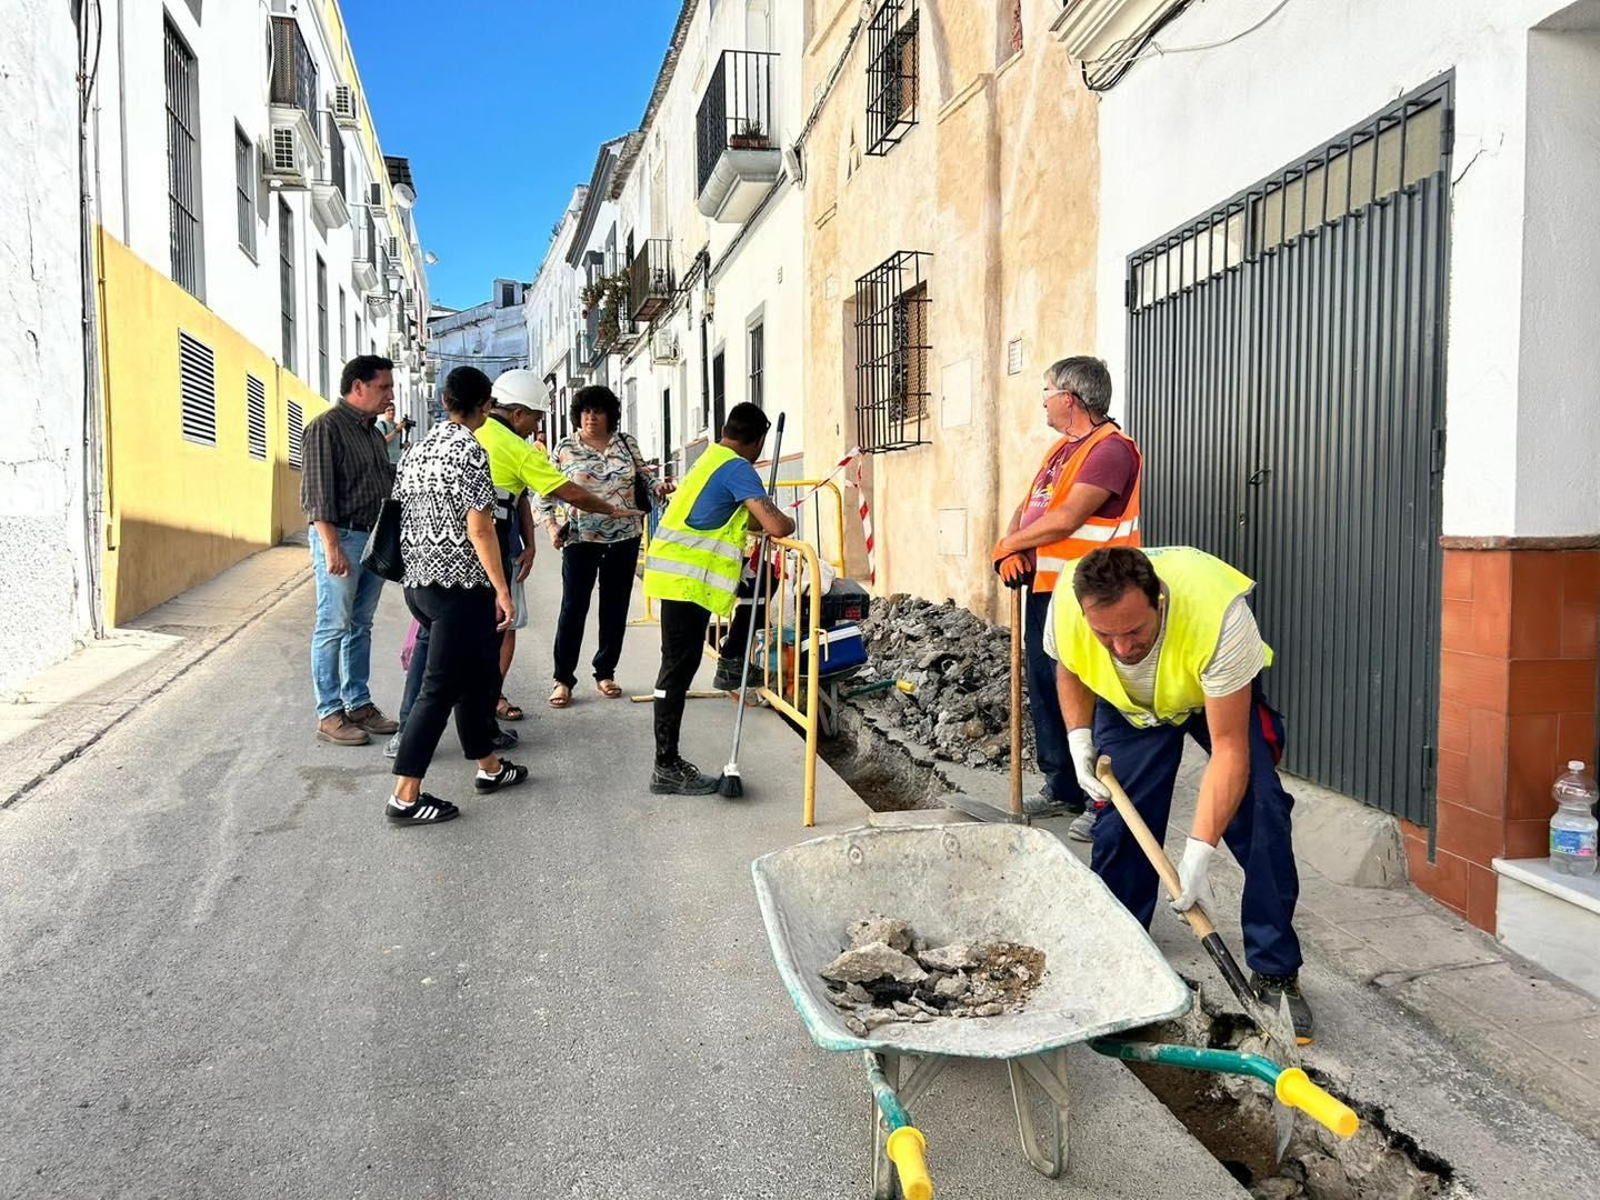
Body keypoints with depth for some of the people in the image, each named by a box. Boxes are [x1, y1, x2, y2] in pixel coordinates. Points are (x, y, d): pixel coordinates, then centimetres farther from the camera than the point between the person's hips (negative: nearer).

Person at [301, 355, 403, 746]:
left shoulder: (373, 433, 16)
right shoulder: (326, 428, -9)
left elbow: (391, 481, 24)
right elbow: (316, 492, -15)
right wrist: (331, 547, -21)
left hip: (375, 539, 8)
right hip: (341, 538, -8)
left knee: (361, 627, 13)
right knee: (333, 628, -2)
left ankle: (358, 703, 20)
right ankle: (329, 713, 5)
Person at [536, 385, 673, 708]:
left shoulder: (626, 443, 6)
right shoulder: (565, 447, 0)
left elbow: (644, 475, 14)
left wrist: (658, 486, -8)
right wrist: (551, 524, -10)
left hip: (624, 538, 3)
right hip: (580, 539, -3)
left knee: (615, 609, 10)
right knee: (573, 609, -1)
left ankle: (605, 673, 23)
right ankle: (563, 679, 9)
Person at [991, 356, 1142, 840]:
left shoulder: (1110, 448, -14)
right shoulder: (1061, 448, 18)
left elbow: (1065, 519, -22)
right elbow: (1027, 507, 16)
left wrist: (1008, 544, -9)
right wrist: (1012, 551, -4)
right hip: (1043, 587, 10)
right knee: (1043, 686, 15)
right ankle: (1062, 785, 27)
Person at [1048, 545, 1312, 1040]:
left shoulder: (1220, 616, -44)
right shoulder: (1066, 607, -33)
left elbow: (1229, 750, -38)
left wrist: (1198, 853, -42)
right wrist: (1080, 739, -18)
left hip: (1220, 693, -2)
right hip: (1126, 704, 3)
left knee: (1260, 815, -16)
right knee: (1120, 823, -4)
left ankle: (1275, 973, -1)